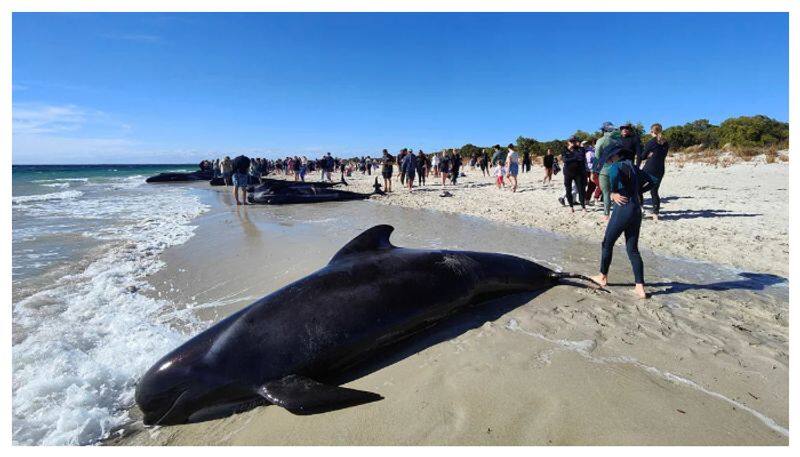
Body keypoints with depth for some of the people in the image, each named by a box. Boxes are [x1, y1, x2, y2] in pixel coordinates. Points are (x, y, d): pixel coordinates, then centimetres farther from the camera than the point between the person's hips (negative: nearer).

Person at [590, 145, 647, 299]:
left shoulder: (616, 166, -8)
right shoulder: (634, 167, 16)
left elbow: (614, 174, -32)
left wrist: (612, 192, -20)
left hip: (622, 210, -7)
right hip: (636, 210, 7)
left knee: (607, 243, 13)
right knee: (633, 249, 10)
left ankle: (603, 277, 27)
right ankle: (640, 288, 7)